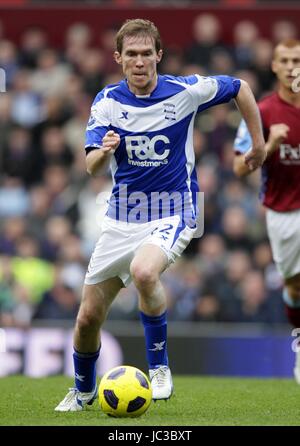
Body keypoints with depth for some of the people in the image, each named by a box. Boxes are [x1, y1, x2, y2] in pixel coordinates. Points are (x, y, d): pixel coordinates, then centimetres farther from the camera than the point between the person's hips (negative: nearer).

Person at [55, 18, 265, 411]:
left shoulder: (185, 91, -9)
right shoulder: (107, 101, -4)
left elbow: (239, 88, 9)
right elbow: (92, 167, -13)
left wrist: (258, 142, 12)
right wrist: (104, 150, -35)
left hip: (173, 213, -3)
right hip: (122, 217, 3)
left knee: (143, 272, -37)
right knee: (88, 317, 4)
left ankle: (159, 365, -16)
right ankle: (84, 389, 33)